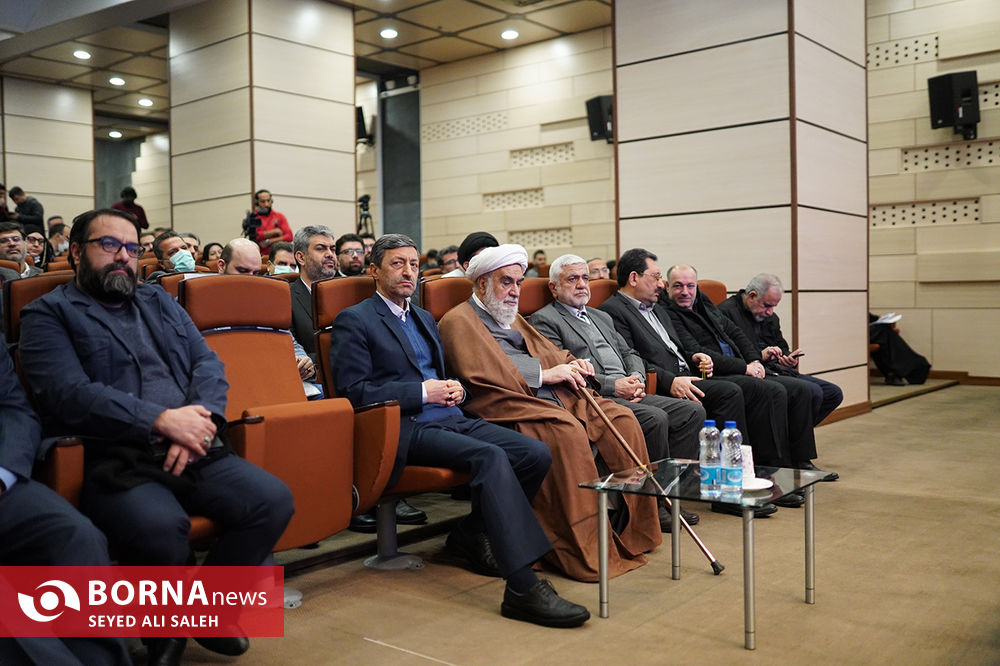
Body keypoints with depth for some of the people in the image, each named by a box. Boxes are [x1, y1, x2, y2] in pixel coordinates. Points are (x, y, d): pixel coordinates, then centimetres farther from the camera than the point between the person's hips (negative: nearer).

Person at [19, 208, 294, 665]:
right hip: (112, 461, -5)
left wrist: (197, 421, -8)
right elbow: (69, 393, -10)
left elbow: (209, 364, 13)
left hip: (193, 453, 6)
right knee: (161, 528, -35)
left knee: (274, 500, -17)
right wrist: (162, 420, -16)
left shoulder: (159, 302, 24)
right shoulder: (47, 315, 7)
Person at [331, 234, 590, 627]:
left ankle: (472, 535, 6)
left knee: (536, 454, -13)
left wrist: (454, 388, 7)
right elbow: (354, 390, -9)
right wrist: (423, 392, -13)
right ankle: (523, 588, -35)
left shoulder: (425, 319, 26)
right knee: (491, 457, -33)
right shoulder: (353, 321, 1)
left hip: (450, 418, 8)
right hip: (406, 428, -8)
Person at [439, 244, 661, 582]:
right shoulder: (459, 321, 2)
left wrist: (573, 364, 5)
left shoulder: (513, 318, 29)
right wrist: (543, 374, -12)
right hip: (507, 406, -8)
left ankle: (631, 528, -3)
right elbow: (480, 374, -13)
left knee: (621, 419, -10)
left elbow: (549, 353, 29)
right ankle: (585, 553, -30)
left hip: (556, 399, 9)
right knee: (566, 430, -35)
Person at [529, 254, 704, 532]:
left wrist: (637, 378, 2)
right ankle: (655, 501, -15)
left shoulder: (601, 317, 28)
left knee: (692, 411, -7)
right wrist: (613, 386, -15)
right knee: (655, 419, -28)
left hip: (628, 394, 9)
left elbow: (629, 353, 27)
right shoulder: (544, 320, 1)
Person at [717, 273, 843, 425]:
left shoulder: (770, 316, 21)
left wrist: (789, 358, 6)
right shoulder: (726, 311, -8)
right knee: (813, 392, -25)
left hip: (778, 372, 10)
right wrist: (759, 356, -20)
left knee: (834, 393, 4)